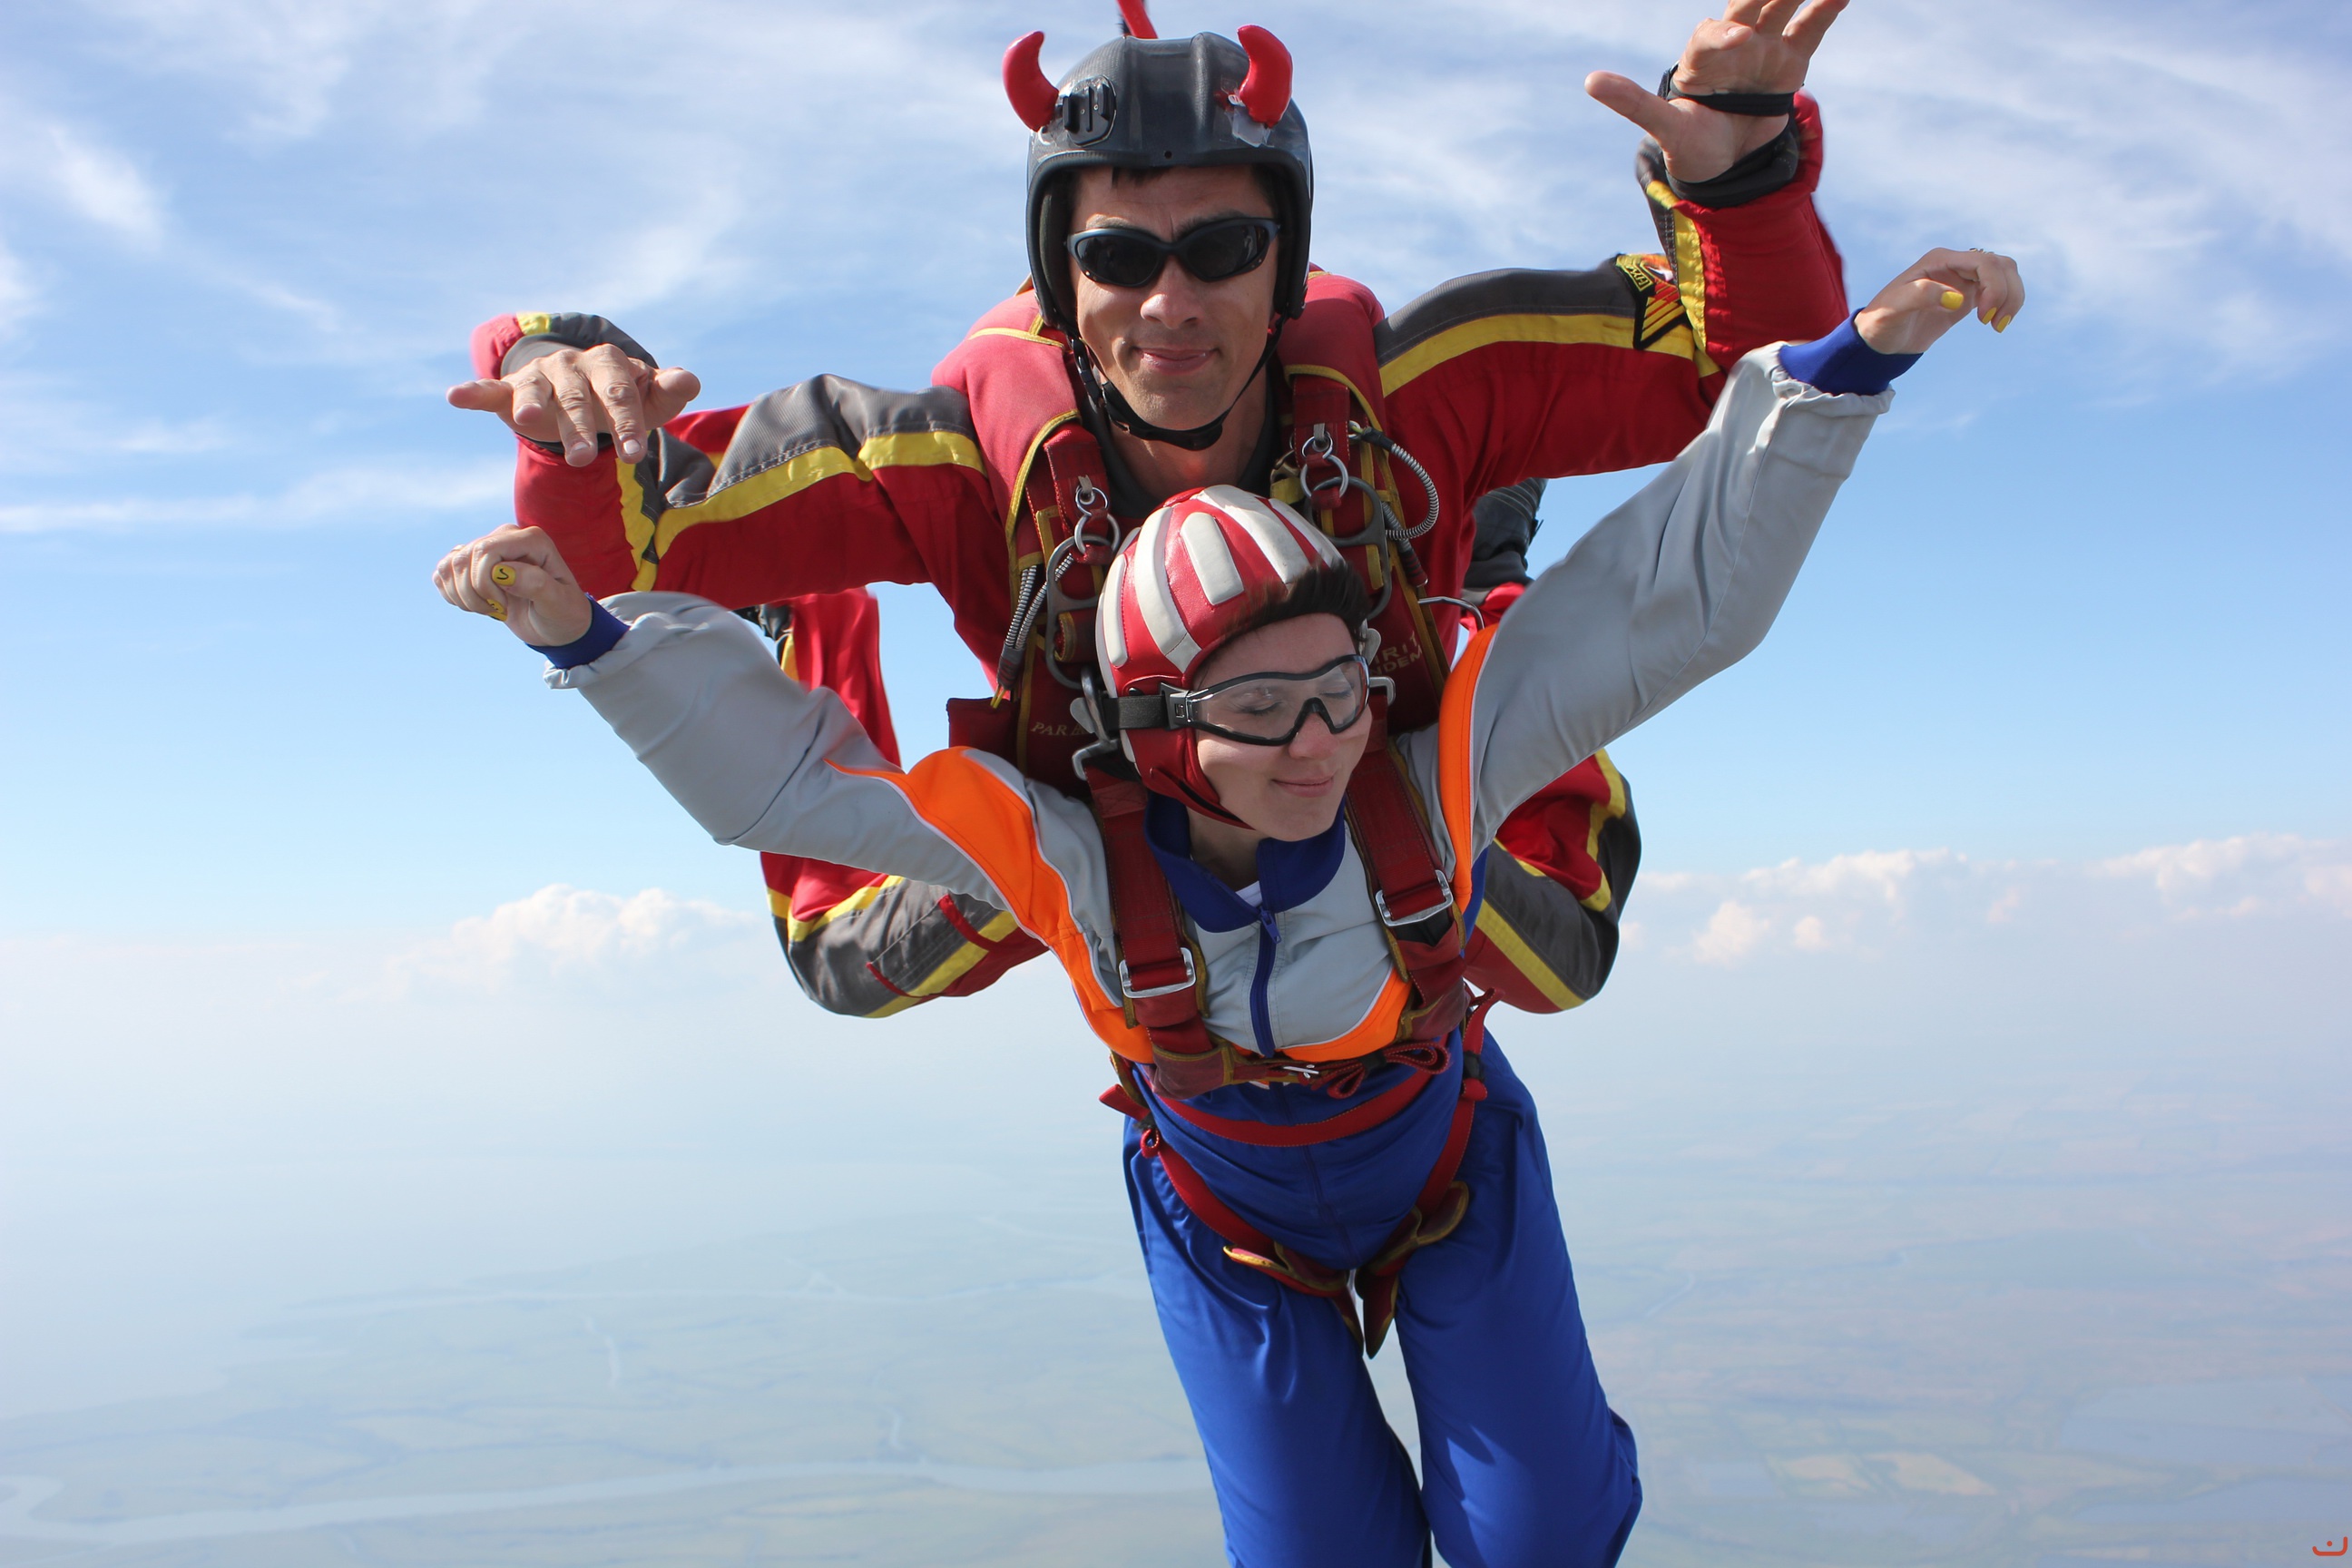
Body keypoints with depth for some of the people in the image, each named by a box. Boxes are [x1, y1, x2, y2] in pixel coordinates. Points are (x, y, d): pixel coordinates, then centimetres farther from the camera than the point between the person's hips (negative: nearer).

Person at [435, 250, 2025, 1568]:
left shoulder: (1432, 770, -35)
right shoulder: (1069, 852, -34)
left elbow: (1687, 591, -35)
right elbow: (774, 771, -26)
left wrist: (1847, 363, -43)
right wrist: (593, 630, -36)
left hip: (1451, 1173, 0)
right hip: (1231, 1220, 0)